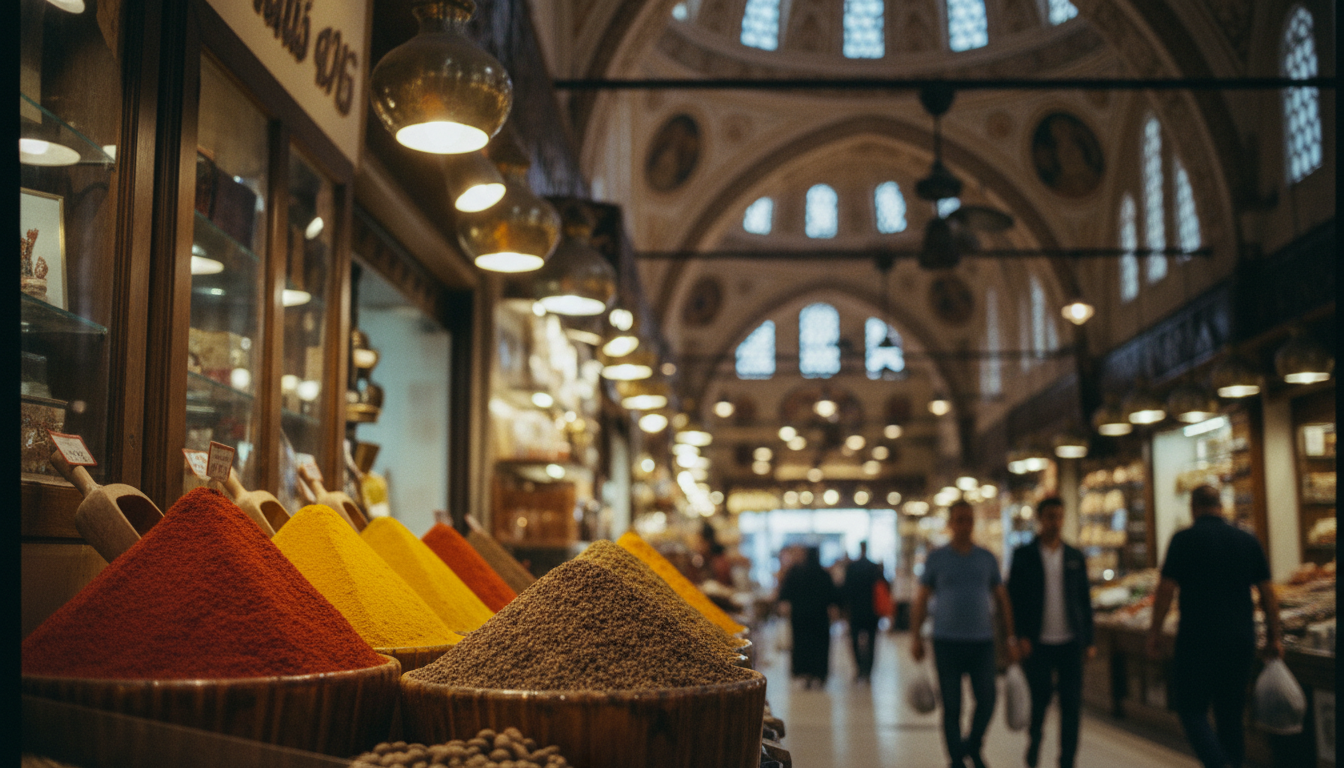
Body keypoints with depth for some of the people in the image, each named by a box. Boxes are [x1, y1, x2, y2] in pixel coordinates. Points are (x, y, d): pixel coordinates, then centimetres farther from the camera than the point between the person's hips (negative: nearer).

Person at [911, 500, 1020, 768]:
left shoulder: (987, 558, 8)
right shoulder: (936, 558, 2)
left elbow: (1002, 599, 12)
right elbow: (921, 600, 4)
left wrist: (1011, 638, 7)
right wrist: (916, 638, -2)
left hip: (982, 641, 2)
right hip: (947, 642, -2)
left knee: (987, 701, -4)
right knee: (952, 706, -1)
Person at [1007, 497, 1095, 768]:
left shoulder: (1075, 557, 10)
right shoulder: (1023, 555, 2)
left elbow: (1085, 600, 12)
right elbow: (1014, 598, 0)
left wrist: (1089, 641, 6)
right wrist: (1021, 636, -9)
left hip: (1070, 643, 2)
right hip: (1037, 643, -2)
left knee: (1072, 704, -1)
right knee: (1039, 699, -1)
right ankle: (1034, 738, 28)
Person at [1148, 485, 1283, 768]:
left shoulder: (1184, 539, -6)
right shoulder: (1248, 540, 6)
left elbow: (1166, 590, -10)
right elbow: (1267, 593, 8)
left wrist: (1154, 633, -2)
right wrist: (1274, 636, 16)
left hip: (1196, 639, -4)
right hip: (1241, 640, 5)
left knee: (1191, 708, 3)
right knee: (1231, 714, 14)